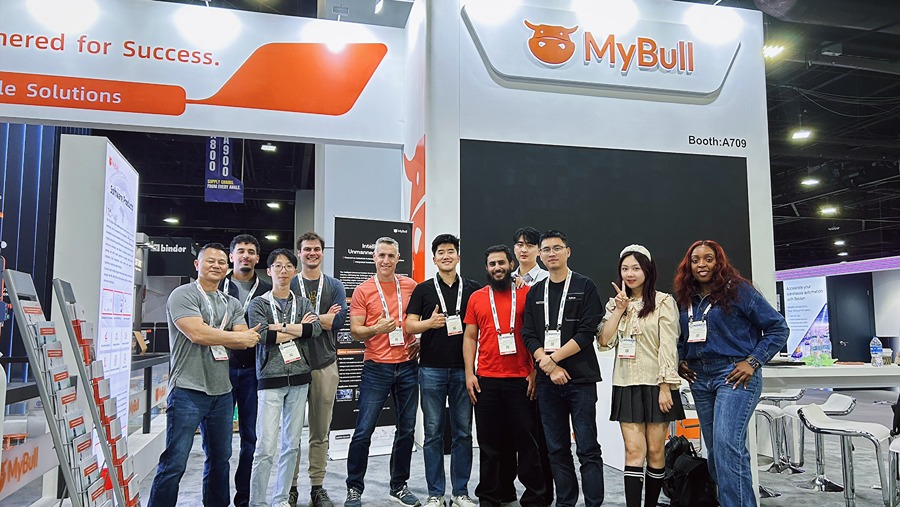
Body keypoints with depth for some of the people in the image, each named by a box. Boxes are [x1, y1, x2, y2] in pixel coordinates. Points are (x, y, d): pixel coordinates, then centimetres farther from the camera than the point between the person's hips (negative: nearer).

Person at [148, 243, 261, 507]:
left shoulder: (232, 304, 15)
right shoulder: (183, 295, -4)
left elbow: (246, 341, 4)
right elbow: (197, 333, -18)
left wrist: (212, 335, -13)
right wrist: (239, 337, -6)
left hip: (222, 391, 7)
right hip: (188, 390, -6)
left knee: (220, 458, 15)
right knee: (174, 462, -5)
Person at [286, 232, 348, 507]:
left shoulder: (335, 286, 9)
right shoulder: (288, 285, 5)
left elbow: (338, 320, -6)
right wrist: (323, 318, -13)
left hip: (325, 364, 2)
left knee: (321, 432, 8)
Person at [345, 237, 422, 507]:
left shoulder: (411, 286, 6)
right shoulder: (363, 291, -3)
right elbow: (354, 332, -5)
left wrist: (421, 339, 4)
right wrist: (376, 329, -24)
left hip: (408, 366, 3)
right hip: (377, 368, -3)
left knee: (406, 429, 10)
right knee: (364, 431, -1)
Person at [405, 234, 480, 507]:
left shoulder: (473, 289, 7)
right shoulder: (423, 289, 4)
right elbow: (409, 325, -2)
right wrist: (430, 323, -20)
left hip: (463, 369, 1)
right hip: (432, 369, -1)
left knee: (463, 433, 6)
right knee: (433, 433, 4)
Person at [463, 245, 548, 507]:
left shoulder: (527, 294, 2)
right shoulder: (476, 298, 9)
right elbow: (470, 337, 10)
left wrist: (536, 371, -5)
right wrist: (469, 373, 2)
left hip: (521, 380, -2)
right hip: (486, 381, 2)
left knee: (527, 440, 3)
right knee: (490, 442, 10)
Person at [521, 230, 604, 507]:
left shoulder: (585, 287, 1)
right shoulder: (535, 292, 12)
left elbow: (587, 333, -8)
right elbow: (528, 335, 5)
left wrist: (553, 358, -11)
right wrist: (550, 367, -8)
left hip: (581, 379, -4)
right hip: (547, 380, 4)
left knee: (588, 449, -2)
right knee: (557, 449, 9)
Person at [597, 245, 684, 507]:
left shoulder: (663, 301, -2)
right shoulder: (615, 303, 12)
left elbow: (668, 346, -7)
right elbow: (605, 342, 0)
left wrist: (666, 387, -12)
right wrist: (620, 309, -5)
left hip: (655, 385, -3)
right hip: (626, 385, 3)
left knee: (656, 451, 3)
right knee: (634, 451, -2)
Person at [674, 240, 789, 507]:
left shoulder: (739, 291, -5)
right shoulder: (686, 299, 12)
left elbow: (778, 328, -5)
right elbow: (681, 338, 25)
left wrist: (753, 362, -12)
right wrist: (680, 361, 8)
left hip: (734, 374, -6)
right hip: (699, 378, 6)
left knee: (726, 444, -19)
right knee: (715, 448, 12)